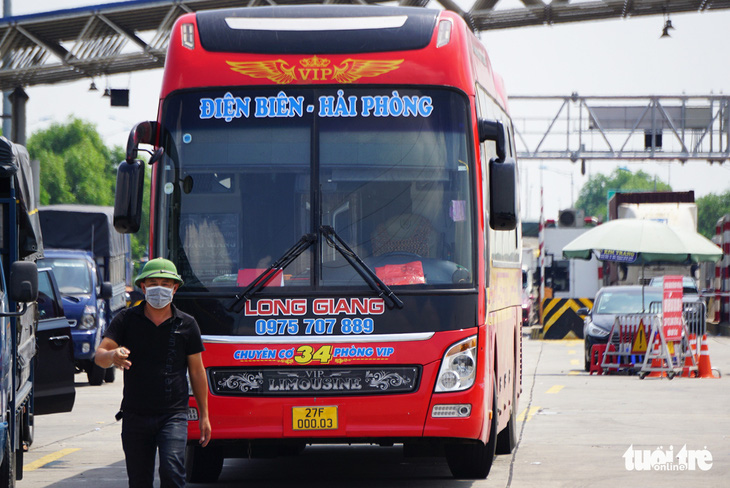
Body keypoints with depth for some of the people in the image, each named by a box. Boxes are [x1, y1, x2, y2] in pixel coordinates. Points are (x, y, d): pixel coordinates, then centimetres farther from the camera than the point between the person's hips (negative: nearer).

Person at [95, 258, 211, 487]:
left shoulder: (186, 324, 4)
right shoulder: (126, 320, 3)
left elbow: (197, 371, 10)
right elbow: (100, 356, -6)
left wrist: (204, 415, 9)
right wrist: (113, 356, -31)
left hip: (173, 415, -1)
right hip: (135, 415, 2)